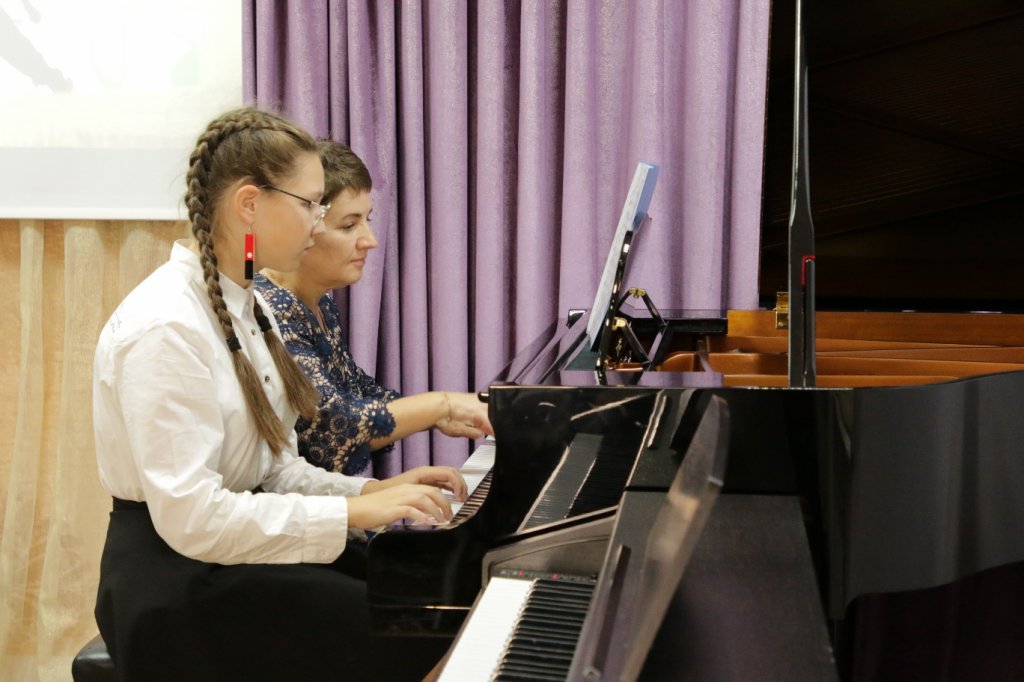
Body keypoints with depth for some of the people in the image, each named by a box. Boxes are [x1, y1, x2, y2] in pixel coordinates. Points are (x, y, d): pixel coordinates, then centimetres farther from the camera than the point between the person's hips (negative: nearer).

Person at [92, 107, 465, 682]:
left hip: (236, 539, 9)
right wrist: (354, 511, -23)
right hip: (178, 584, -9)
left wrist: (373, 491, -5)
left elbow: (272, 466, 9)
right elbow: (190, 516, -25)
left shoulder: (247, 308, 9)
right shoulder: (167, 329, -21)